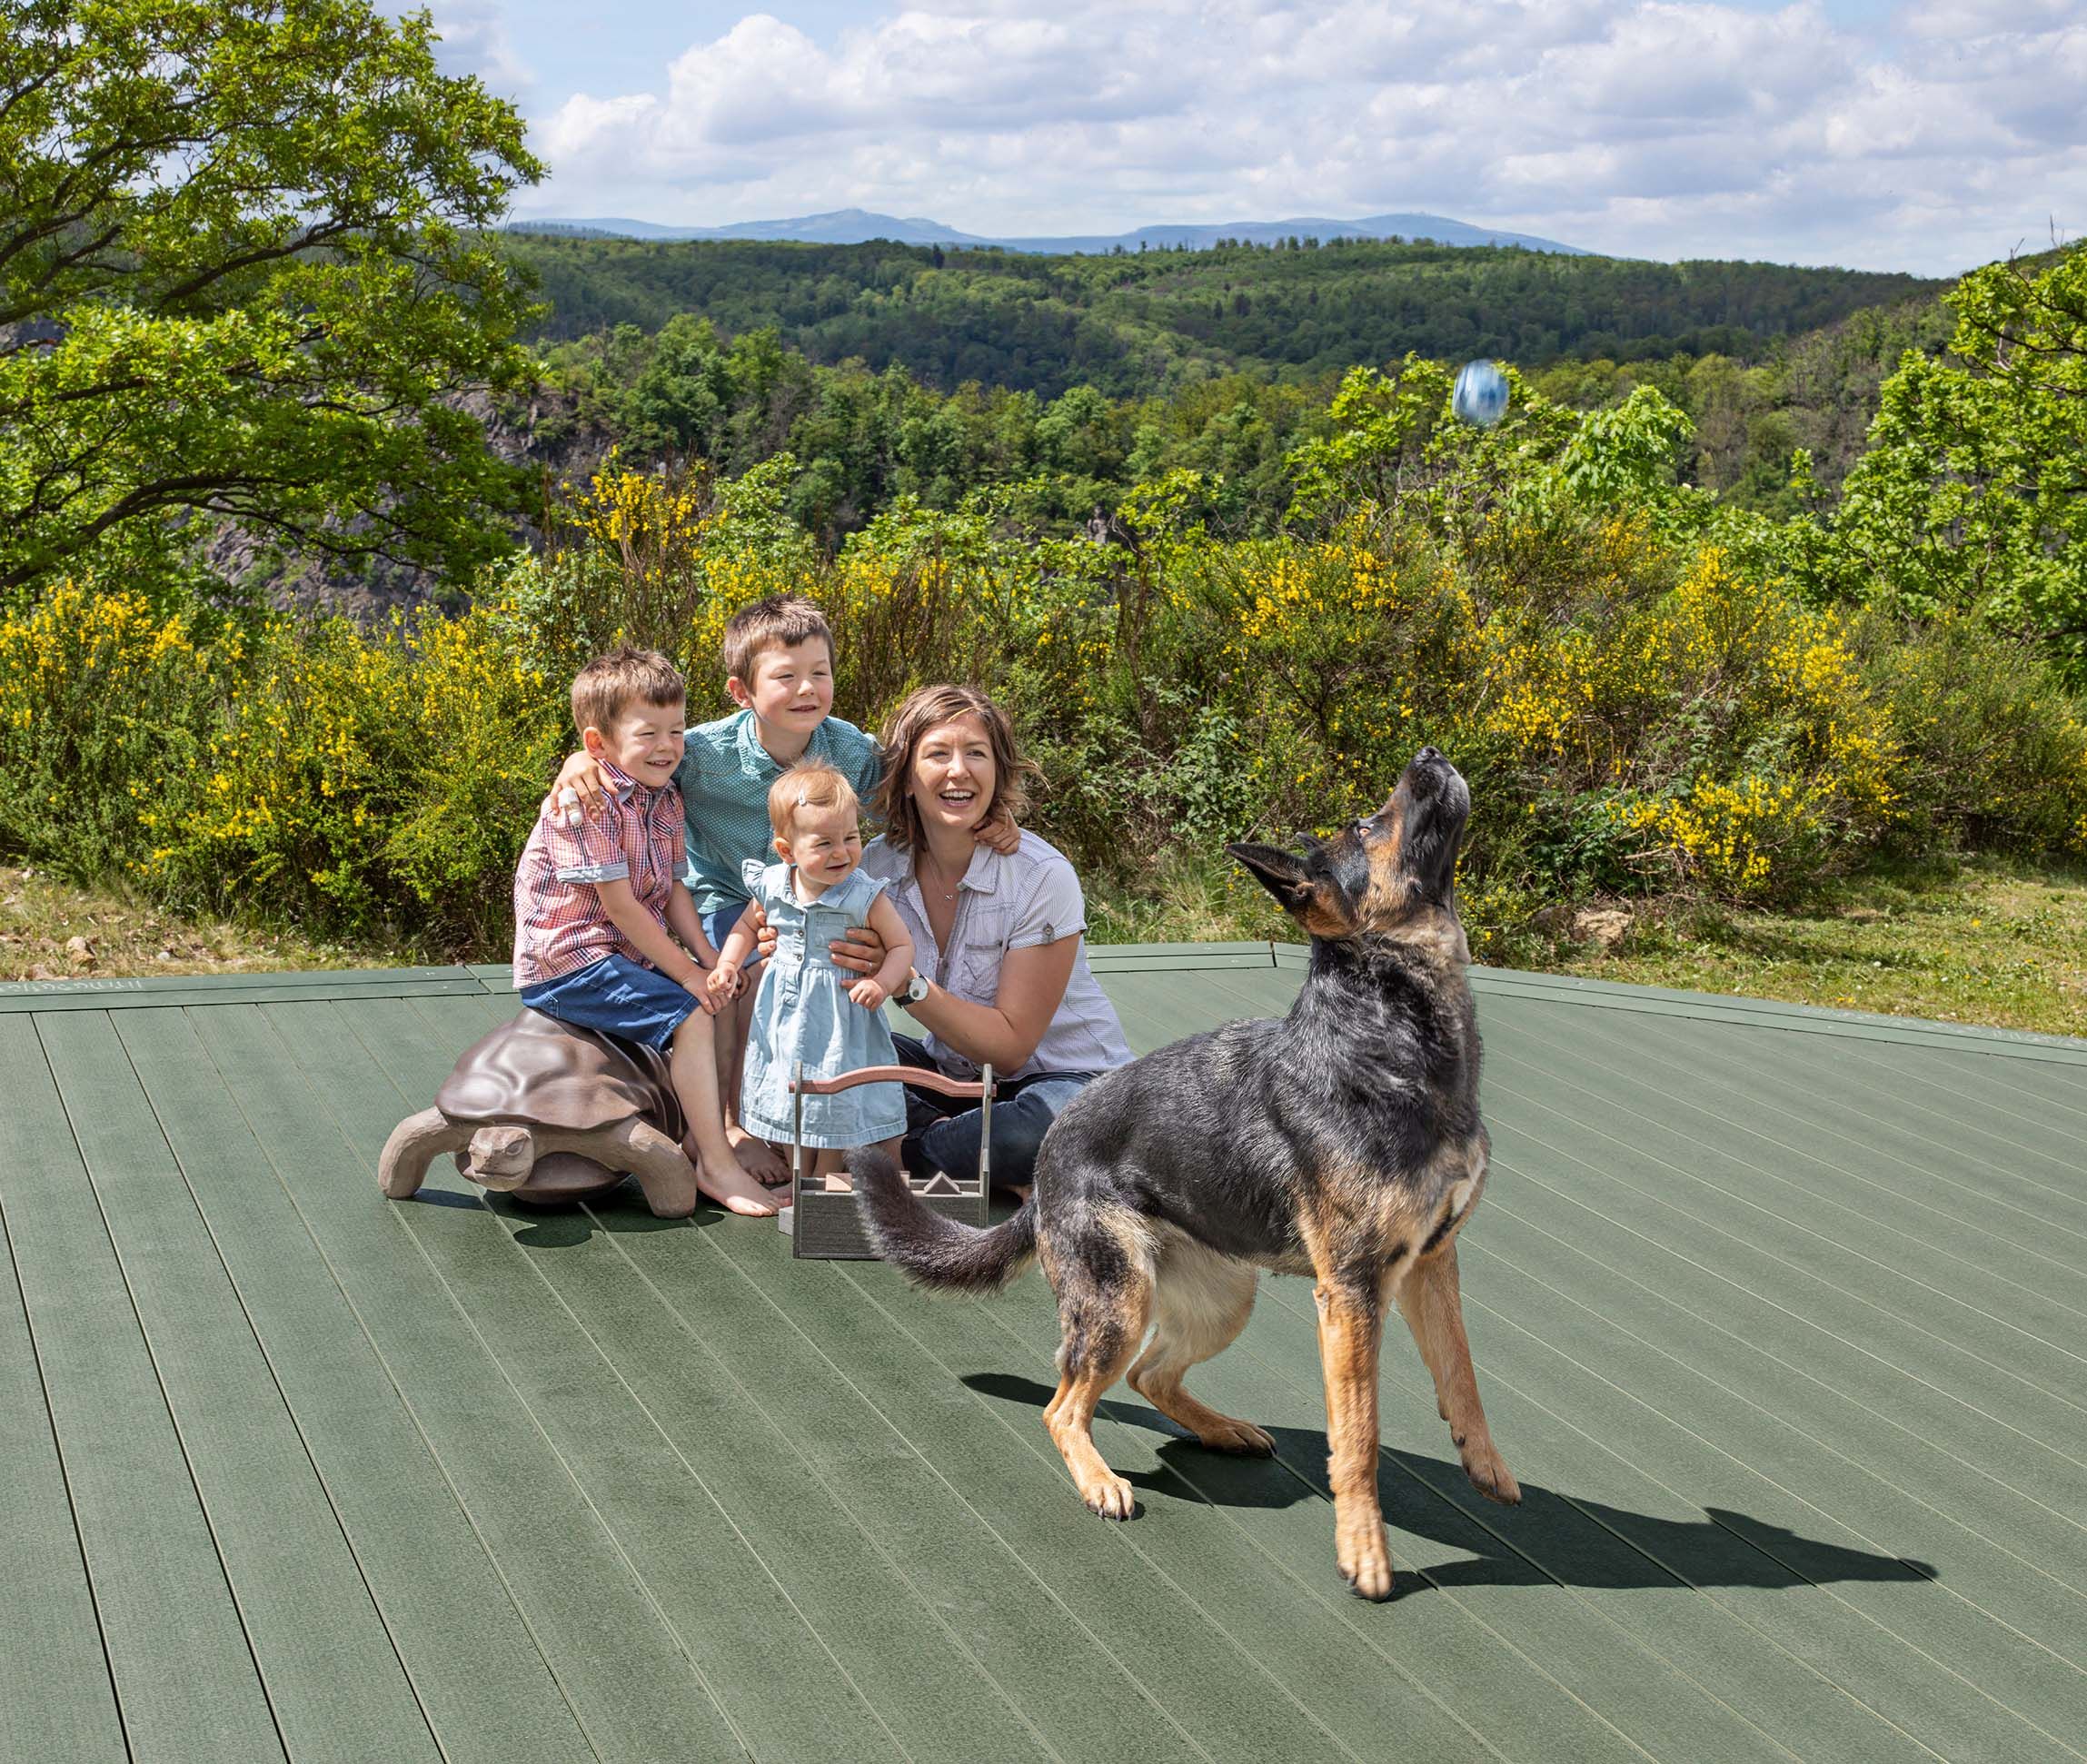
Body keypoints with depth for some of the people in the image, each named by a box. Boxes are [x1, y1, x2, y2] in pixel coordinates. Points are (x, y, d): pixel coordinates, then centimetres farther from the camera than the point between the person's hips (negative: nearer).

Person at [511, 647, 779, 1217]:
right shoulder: (588, 805, -21)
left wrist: (706, 956, -6)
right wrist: (685, 972, -18)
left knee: (718, 995, 11)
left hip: (629, 952, 10)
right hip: (568, 963, -10)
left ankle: (700, 1139, 16)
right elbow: (619, 905, -22)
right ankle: (717, 1167, -14)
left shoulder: (664, 797, 6)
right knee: (690, 1015, -21)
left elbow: (671, 888, 8)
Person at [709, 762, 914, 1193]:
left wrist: (882, 983, -27)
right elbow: (748, 925, 14)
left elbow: (902, 945, -10)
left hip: (842, 1013, -4)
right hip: (784, 1012, 4)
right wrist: (728, 964, 1)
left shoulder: (865, 896, -16)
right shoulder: (772, 887, -5)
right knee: (789, 1096, 14)